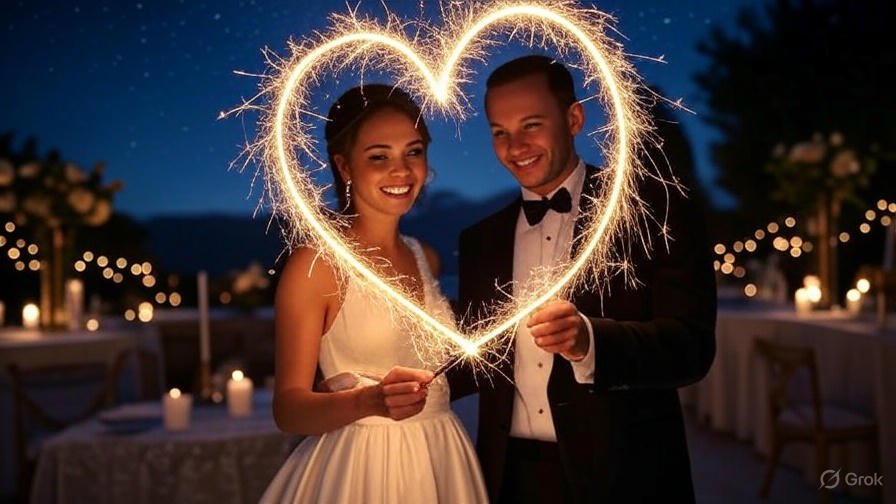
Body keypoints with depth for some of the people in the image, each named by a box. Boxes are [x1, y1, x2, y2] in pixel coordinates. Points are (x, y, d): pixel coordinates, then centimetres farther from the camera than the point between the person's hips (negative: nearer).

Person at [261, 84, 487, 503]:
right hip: (358, 466, -5)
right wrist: (369, 400, -30)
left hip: (440, 463, 6)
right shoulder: (314, 263, -12)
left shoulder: (426, 259, 6)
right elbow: (288, 409, -15)